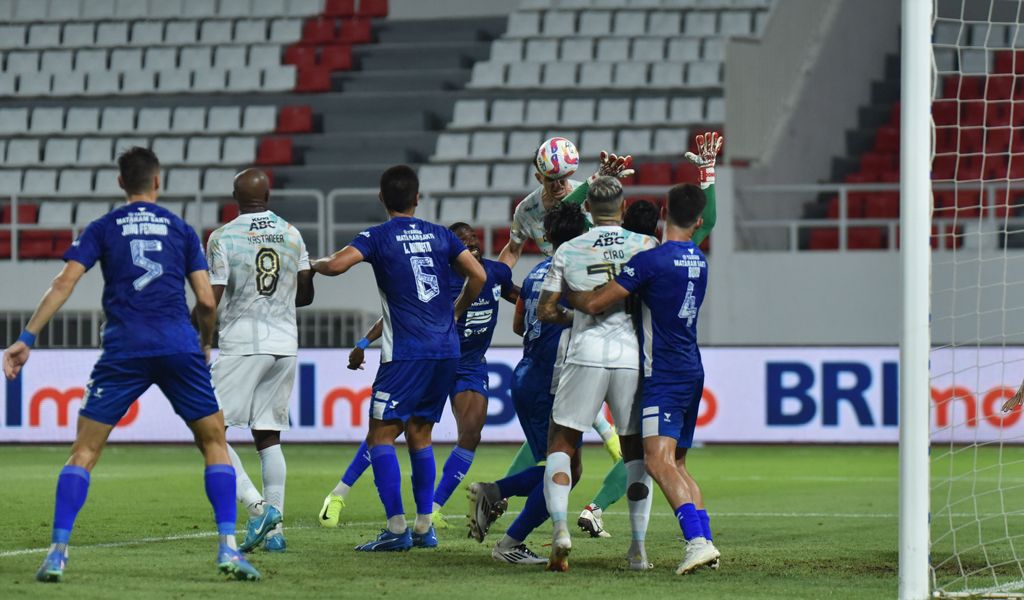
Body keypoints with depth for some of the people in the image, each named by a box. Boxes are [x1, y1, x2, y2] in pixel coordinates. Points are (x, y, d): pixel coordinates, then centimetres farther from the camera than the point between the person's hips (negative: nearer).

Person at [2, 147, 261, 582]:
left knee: (84, 451, 6)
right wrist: (206, 344, 26)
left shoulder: (103, 229, 12)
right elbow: (206, 300, 8)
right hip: (179, 347, 0)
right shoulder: (180, 229, 14)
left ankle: (57, 552, -5)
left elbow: (64, 283, 1)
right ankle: (227, 548, 0)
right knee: (214, 443, 12)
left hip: (123, 350, 0)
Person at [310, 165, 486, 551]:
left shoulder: (378, 237, -3)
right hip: (447, 350, 6)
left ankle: (397, 528, -13)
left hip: (407, 352, -6)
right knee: (420, 434, 16)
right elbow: (478, 275, 7)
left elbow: (336, 265, -18)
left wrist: (314, 265, 5)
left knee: (381, 436, -2)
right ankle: (424, 527, 14)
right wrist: (456, 312, 23)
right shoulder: (440, 235, 11)